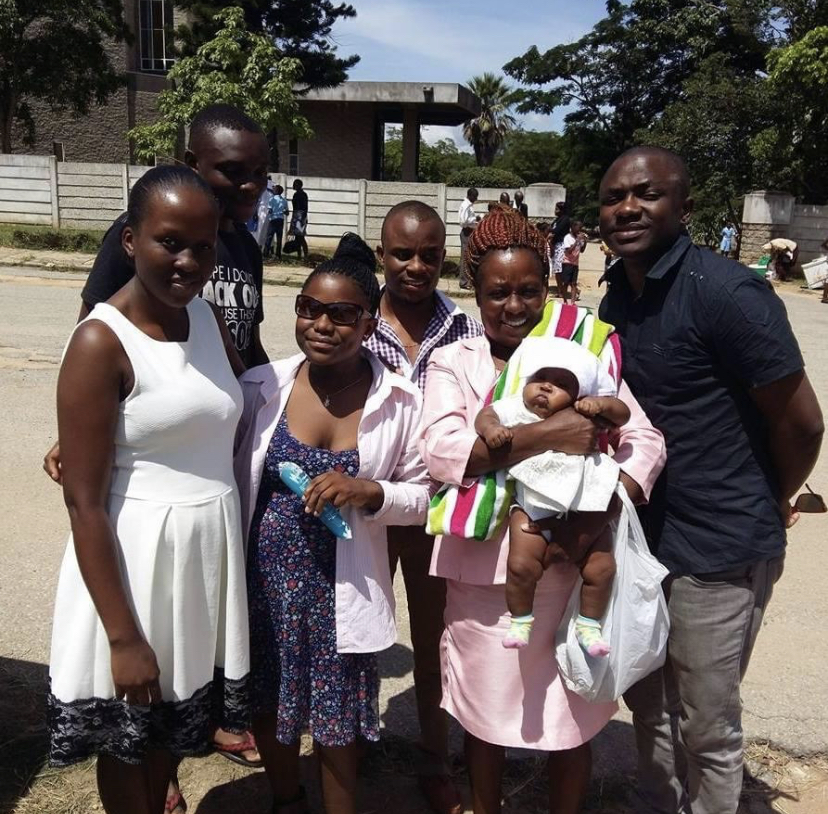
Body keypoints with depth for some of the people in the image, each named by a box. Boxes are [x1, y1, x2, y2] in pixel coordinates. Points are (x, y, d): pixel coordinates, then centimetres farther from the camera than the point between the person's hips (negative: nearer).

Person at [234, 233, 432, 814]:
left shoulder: (400, 402, -10)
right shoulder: (262, 386, -7)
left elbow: (424, 496, -3)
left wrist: (369, 492, -21)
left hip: (341, 588, -2)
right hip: (264, 579, 2)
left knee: (337, 723, 13)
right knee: (269, 707, 21)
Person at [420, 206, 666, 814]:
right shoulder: (454, 362, 0)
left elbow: (646, 442, -3)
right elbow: (440, 450, -17)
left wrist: (598, 517, -19)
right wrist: (543, 435, -26)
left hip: (573, 570, 1)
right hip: (485, 572, 0)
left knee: (572, 718, 15)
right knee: (485, 715, 16)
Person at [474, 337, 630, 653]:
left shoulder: (585, 417, -2)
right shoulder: (514, 409, -4)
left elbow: (623, 414, 0)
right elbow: (486, 414, -2)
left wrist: (601, 404, -20)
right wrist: (490, 429, -25)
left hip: (585, 511, 2)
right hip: (533, 510, -2)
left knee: (601, 568, 2)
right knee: (521, 565, -14)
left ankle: (589, 624, 25)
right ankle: (520, 619, 14)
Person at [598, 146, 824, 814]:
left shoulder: (725, 291, -20)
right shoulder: (617, 294, 4)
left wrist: (764, 506, 0)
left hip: (718, 548, -7)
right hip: (641, 535, 8)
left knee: (706, 726, 11)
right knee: (648, 704, 24)